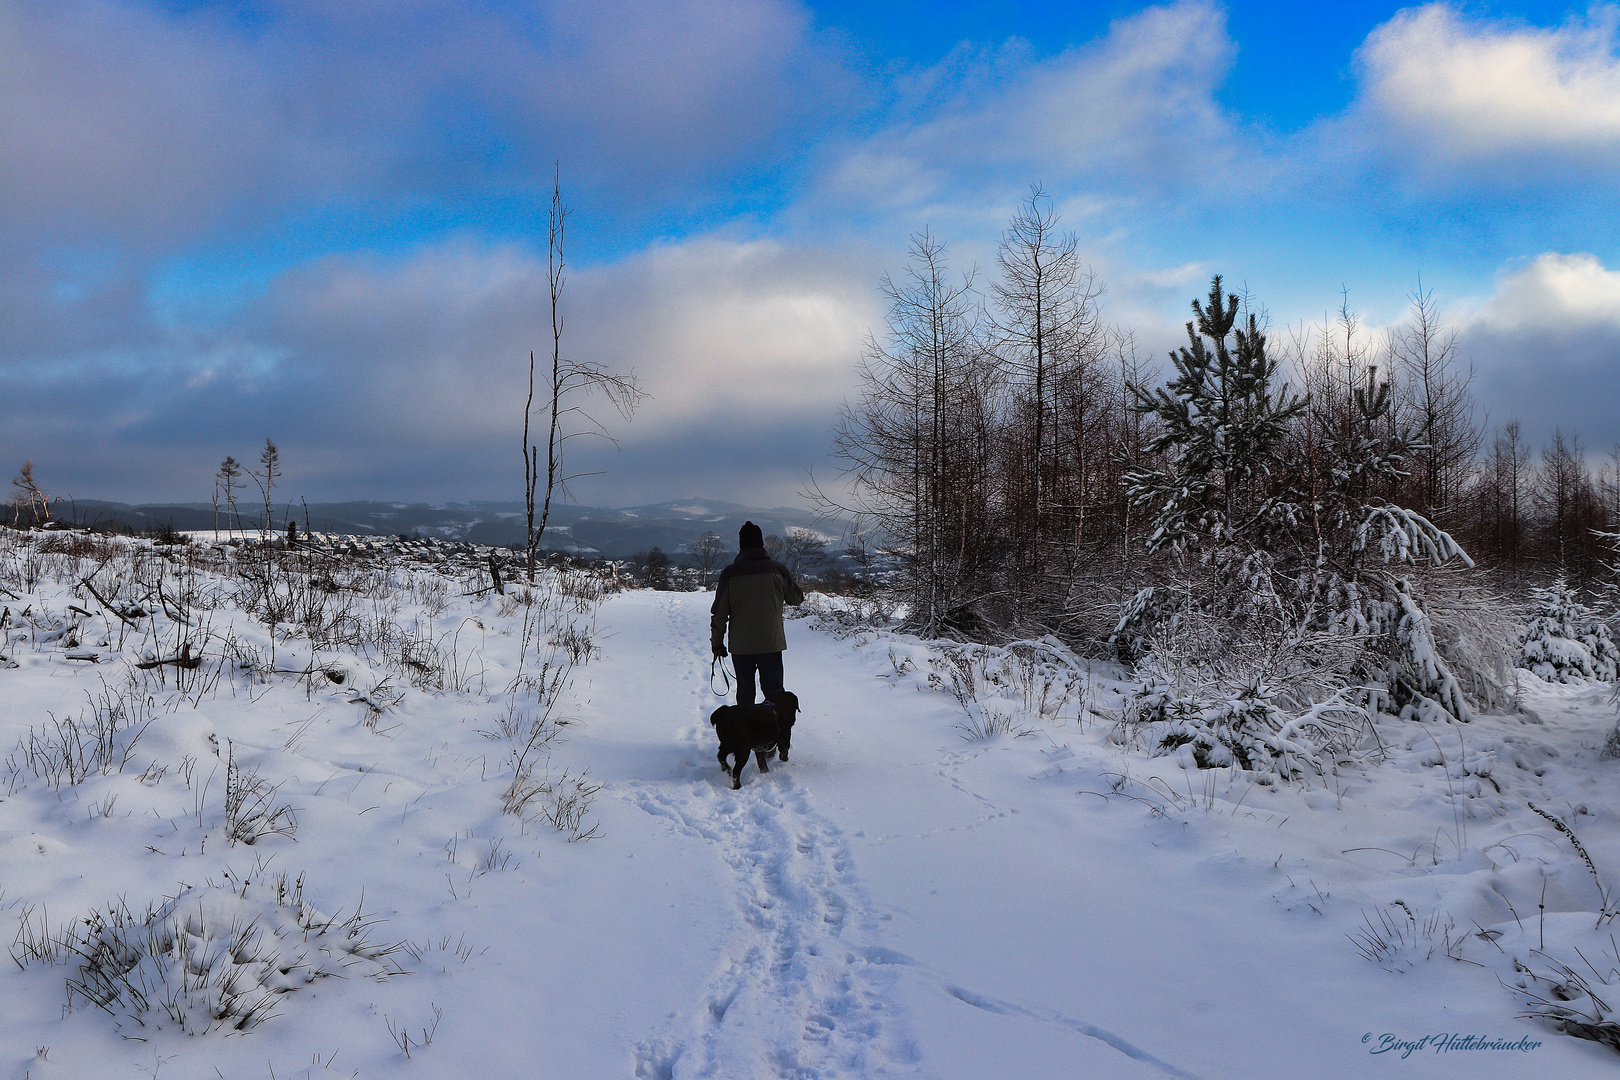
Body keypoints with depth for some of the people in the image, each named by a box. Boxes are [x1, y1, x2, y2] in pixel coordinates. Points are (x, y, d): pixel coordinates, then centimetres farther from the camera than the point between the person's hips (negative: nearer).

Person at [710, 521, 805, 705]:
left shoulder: (730, 573, -5)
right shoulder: (777, 569, -4)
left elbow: (719, 612, -2)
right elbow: (797, 598, 9)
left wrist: (717, 641, 8)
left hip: (740, 645, 0)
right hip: (771, 643, 0)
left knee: (745, 690, 13)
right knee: (774, 690, 7)